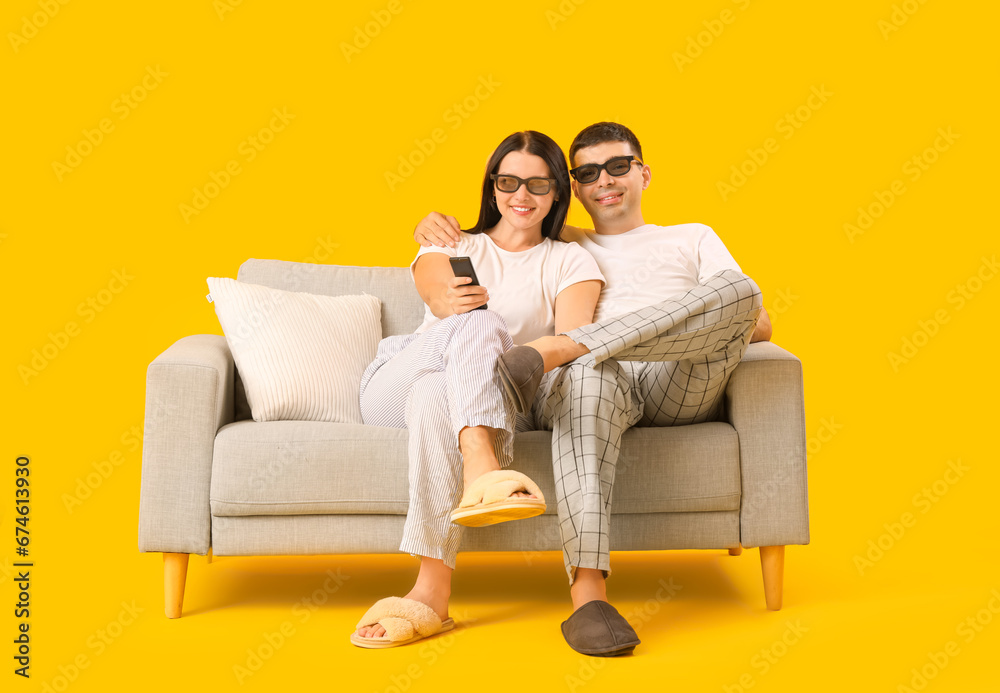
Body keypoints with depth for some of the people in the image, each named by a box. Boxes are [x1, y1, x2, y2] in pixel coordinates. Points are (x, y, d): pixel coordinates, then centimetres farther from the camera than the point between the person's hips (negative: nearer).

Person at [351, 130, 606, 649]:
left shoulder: (569, 263, 16)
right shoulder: (453, 246, 21)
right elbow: (435, 287, -6)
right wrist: (450, 302, -32)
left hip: (481, 404, 0)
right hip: (392, 387, 1)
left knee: (436, 396, -38)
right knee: (481, 319, -31)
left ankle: (432, 592, -49)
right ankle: (480, 471, -53)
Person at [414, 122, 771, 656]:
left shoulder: (694, 238, 33)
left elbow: (758, 321, 20)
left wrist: (720, 321, -3)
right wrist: (436, 223, 14)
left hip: (679, 384, 1)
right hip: (590, 375, -1)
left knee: (737, 287, -30)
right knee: (589, 375, -41)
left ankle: (554, 348, -42)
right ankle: (587, 592, -52)